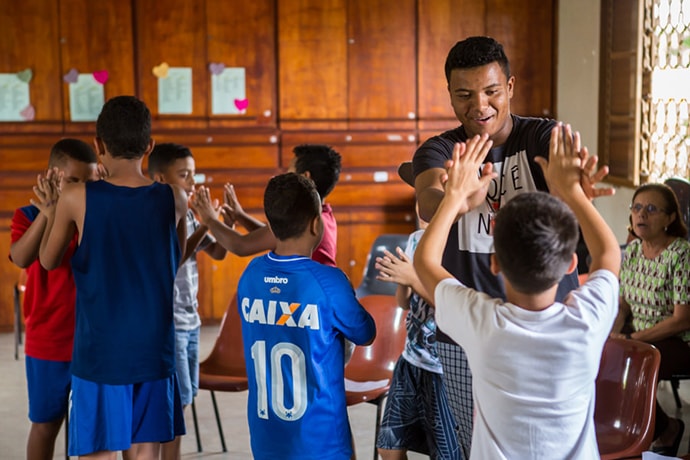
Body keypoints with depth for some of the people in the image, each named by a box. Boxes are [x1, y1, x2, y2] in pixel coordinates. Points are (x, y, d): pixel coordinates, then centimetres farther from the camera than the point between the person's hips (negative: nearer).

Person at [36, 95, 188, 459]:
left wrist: (51, 211, 22)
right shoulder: (174, 198, -5)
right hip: (154, 350, 2)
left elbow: (48, 261, 6)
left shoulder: (77, 198, -10)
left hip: (99, 351, -2)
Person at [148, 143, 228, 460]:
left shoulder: (187, 215, 9)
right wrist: (204, 226, -24)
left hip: (190, 321, 8)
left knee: (181, 401, 13)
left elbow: (218, 253, 12)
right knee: (177, 402, -5)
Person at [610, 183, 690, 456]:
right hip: (640, 338, 7)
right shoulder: (632, 250, 3)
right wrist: (613, 332, -10)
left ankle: (666, 430, 4)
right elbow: (623, 303, 10)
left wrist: (631, 338, -20)